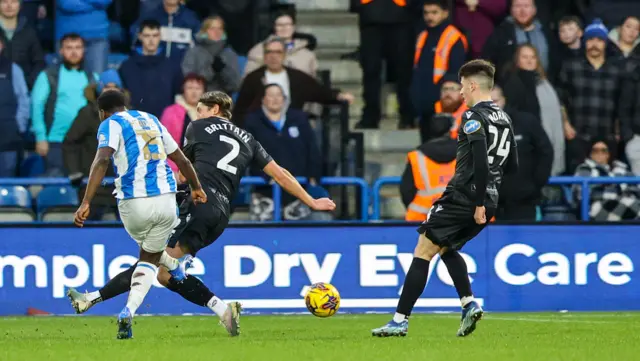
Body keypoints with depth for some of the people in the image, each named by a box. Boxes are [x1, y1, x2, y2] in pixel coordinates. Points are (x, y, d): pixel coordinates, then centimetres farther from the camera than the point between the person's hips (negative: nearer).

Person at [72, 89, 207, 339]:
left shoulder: (110, 124, 3)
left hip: (134, 202, -3)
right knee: (149, 258, 17)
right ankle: (129, 311, 3)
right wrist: (196, 188, 45)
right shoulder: (151, 120, 20)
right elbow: (182, 160, 27)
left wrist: (86, 203, -23)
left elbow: (102, 160, -16)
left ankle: (176, 268, 51)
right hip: (166, 200, 3)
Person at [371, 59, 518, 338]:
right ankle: (469, 304, 9)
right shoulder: (503, 119, 15)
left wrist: (478, 202, -22)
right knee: (445, 248, 26)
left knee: (423, 252, -4)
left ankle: (401, 320, -6)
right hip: (488, 202, 9)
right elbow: (512, 167, 19)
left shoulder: (474, 116, -11)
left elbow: (481, 160, -23)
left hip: (464, 198, -9)